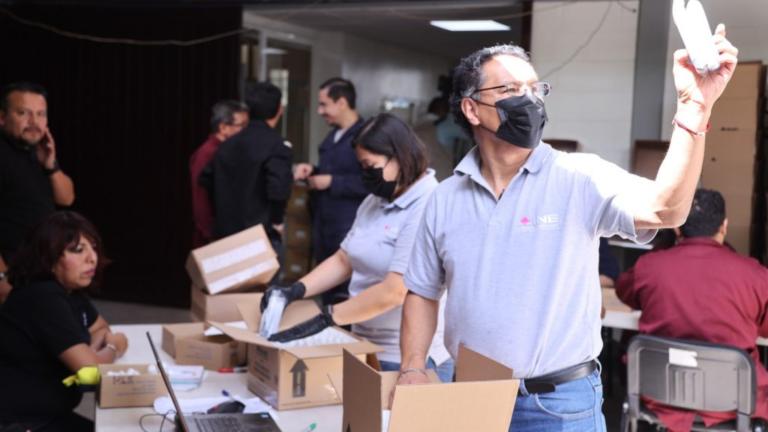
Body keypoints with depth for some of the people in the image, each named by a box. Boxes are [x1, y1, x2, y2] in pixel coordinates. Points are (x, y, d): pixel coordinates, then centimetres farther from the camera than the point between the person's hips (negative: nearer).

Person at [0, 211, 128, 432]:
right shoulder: (44, 298, -22)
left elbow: (100, 327, 22)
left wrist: (97, 345, -1)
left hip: (47, 414, 9)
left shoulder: (69, 289, 6)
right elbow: (90, 369, -26)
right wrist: (112, 347, -4)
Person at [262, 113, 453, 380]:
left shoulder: (426, 208, -19)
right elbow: (343, 259, 16)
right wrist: (294, 291, 0)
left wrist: (324, 320, -19)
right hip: (365, 346, 8)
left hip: (402, 357, -8)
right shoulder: (376, 200, 11)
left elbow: (395, 292, -25)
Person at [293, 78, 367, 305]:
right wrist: (312, 171, 9)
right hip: (324, 227, 9)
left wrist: (331, 182, -18)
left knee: (345, 298, -5)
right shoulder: (332, 136, 14)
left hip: (349, 232, -9)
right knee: (326, 292, 17)